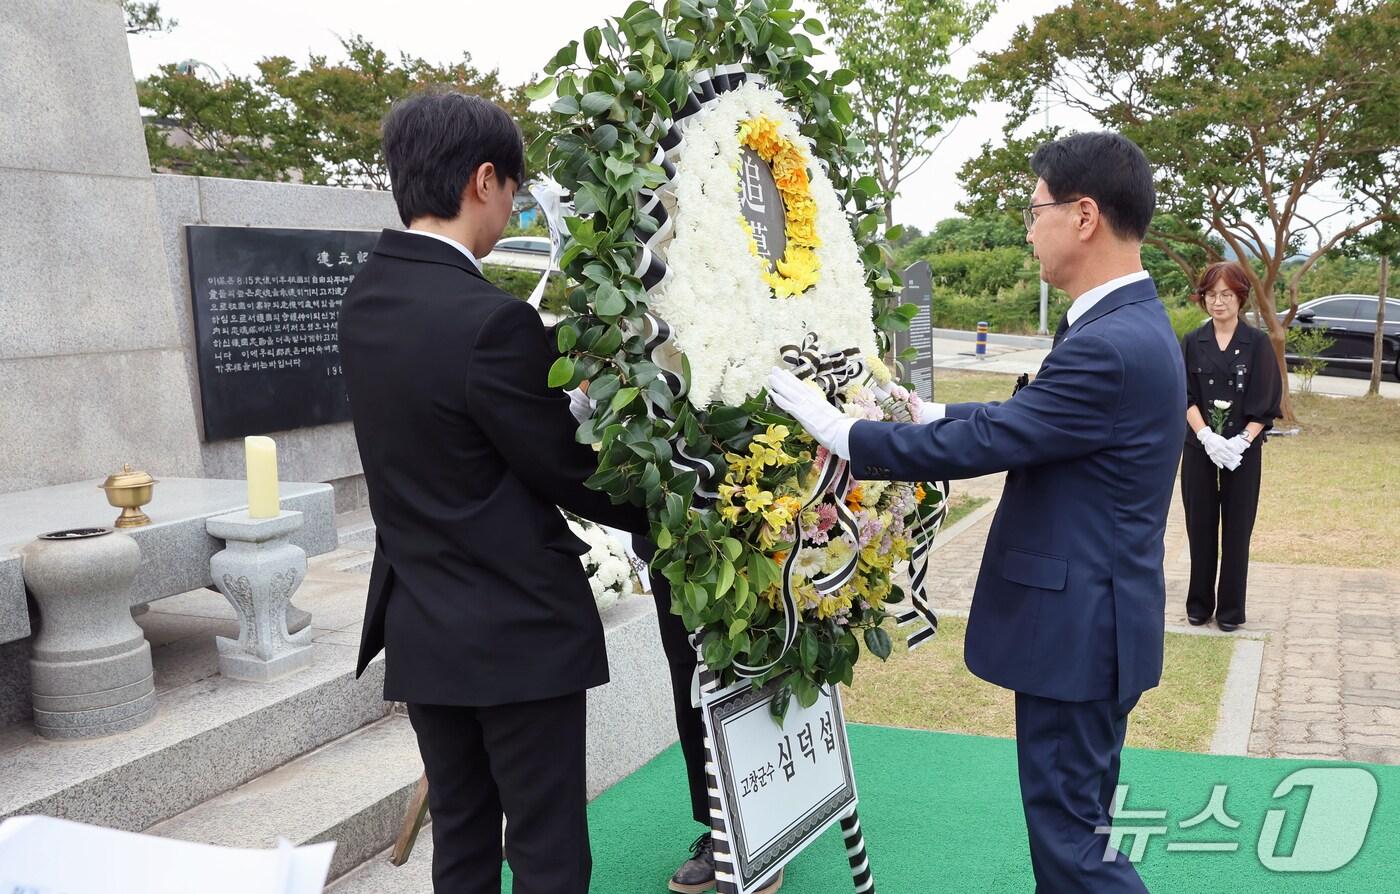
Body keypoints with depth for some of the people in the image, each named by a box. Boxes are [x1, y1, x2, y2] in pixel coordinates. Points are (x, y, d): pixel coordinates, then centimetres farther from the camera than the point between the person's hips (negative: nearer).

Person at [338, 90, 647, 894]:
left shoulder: (366, 301, 3)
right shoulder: (491, 320, -22)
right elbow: (568, 473, -14)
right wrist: (660, 512, 3)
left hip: (418, 625, 8)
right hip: (518, 629, -8)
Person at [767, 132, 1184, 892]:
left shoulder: (1112, 345, -25)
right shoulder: (1129, 323, 8)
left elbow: (982, 445, -24)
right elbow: (1023, 421, 14)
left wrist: (842, 434, -14)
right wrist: (925, 414, 11)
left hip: (1076, 624, -10)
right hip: (1088, 613, 10)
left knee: (1068, 829, 4)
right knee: (1074, 816, 22)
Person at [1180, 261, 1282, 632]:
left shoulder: (1257, 343, -1)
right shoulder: (1192, 343, 3)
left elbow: (1265, 404, -4)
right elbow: (1186, 397, -2)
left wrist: (1241, 442, -17)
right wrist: (1208, 437, -17)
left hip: (1243, 450, -1)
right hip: (1199, 448, 1)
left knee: (1236, 530, 4)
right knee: (1200, 527, 7)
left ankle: (1231, 608, 14)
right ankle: (1200, 603, 18)